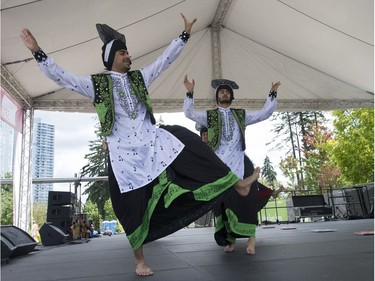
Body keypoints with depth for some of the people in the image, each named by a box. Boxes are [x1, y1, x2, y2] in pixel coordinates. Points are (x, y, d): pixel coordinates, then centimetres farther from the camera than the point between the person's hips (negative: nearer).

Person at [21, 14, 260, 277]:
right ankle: (140, 260, 17)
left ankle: (237, 184, -6)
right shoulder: (96, 83, 2)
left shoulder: (139, 77, 13)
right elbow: (61, 76, -3)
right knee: (134, 205, 0)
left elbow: (165, 58, 14)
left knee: (186, 143, -15)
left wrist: (185, 34, 14)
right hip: (124, 152, -3)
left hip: (152, 141, 4)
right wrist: (38, 53, -12)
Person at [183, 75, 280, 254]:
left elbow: (264, 113, 18)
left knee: (245, 199, -7)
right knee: (222, 202, 2)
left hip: (239, 163, 1)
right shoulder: (209, 116, 12)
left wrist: (272, 94, 11)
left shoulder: (241, 115, 18)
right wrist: (190, 93, -10)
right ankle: (229, 239, 16)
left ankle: (251, 237, 6)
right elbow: (189, 113, 0)